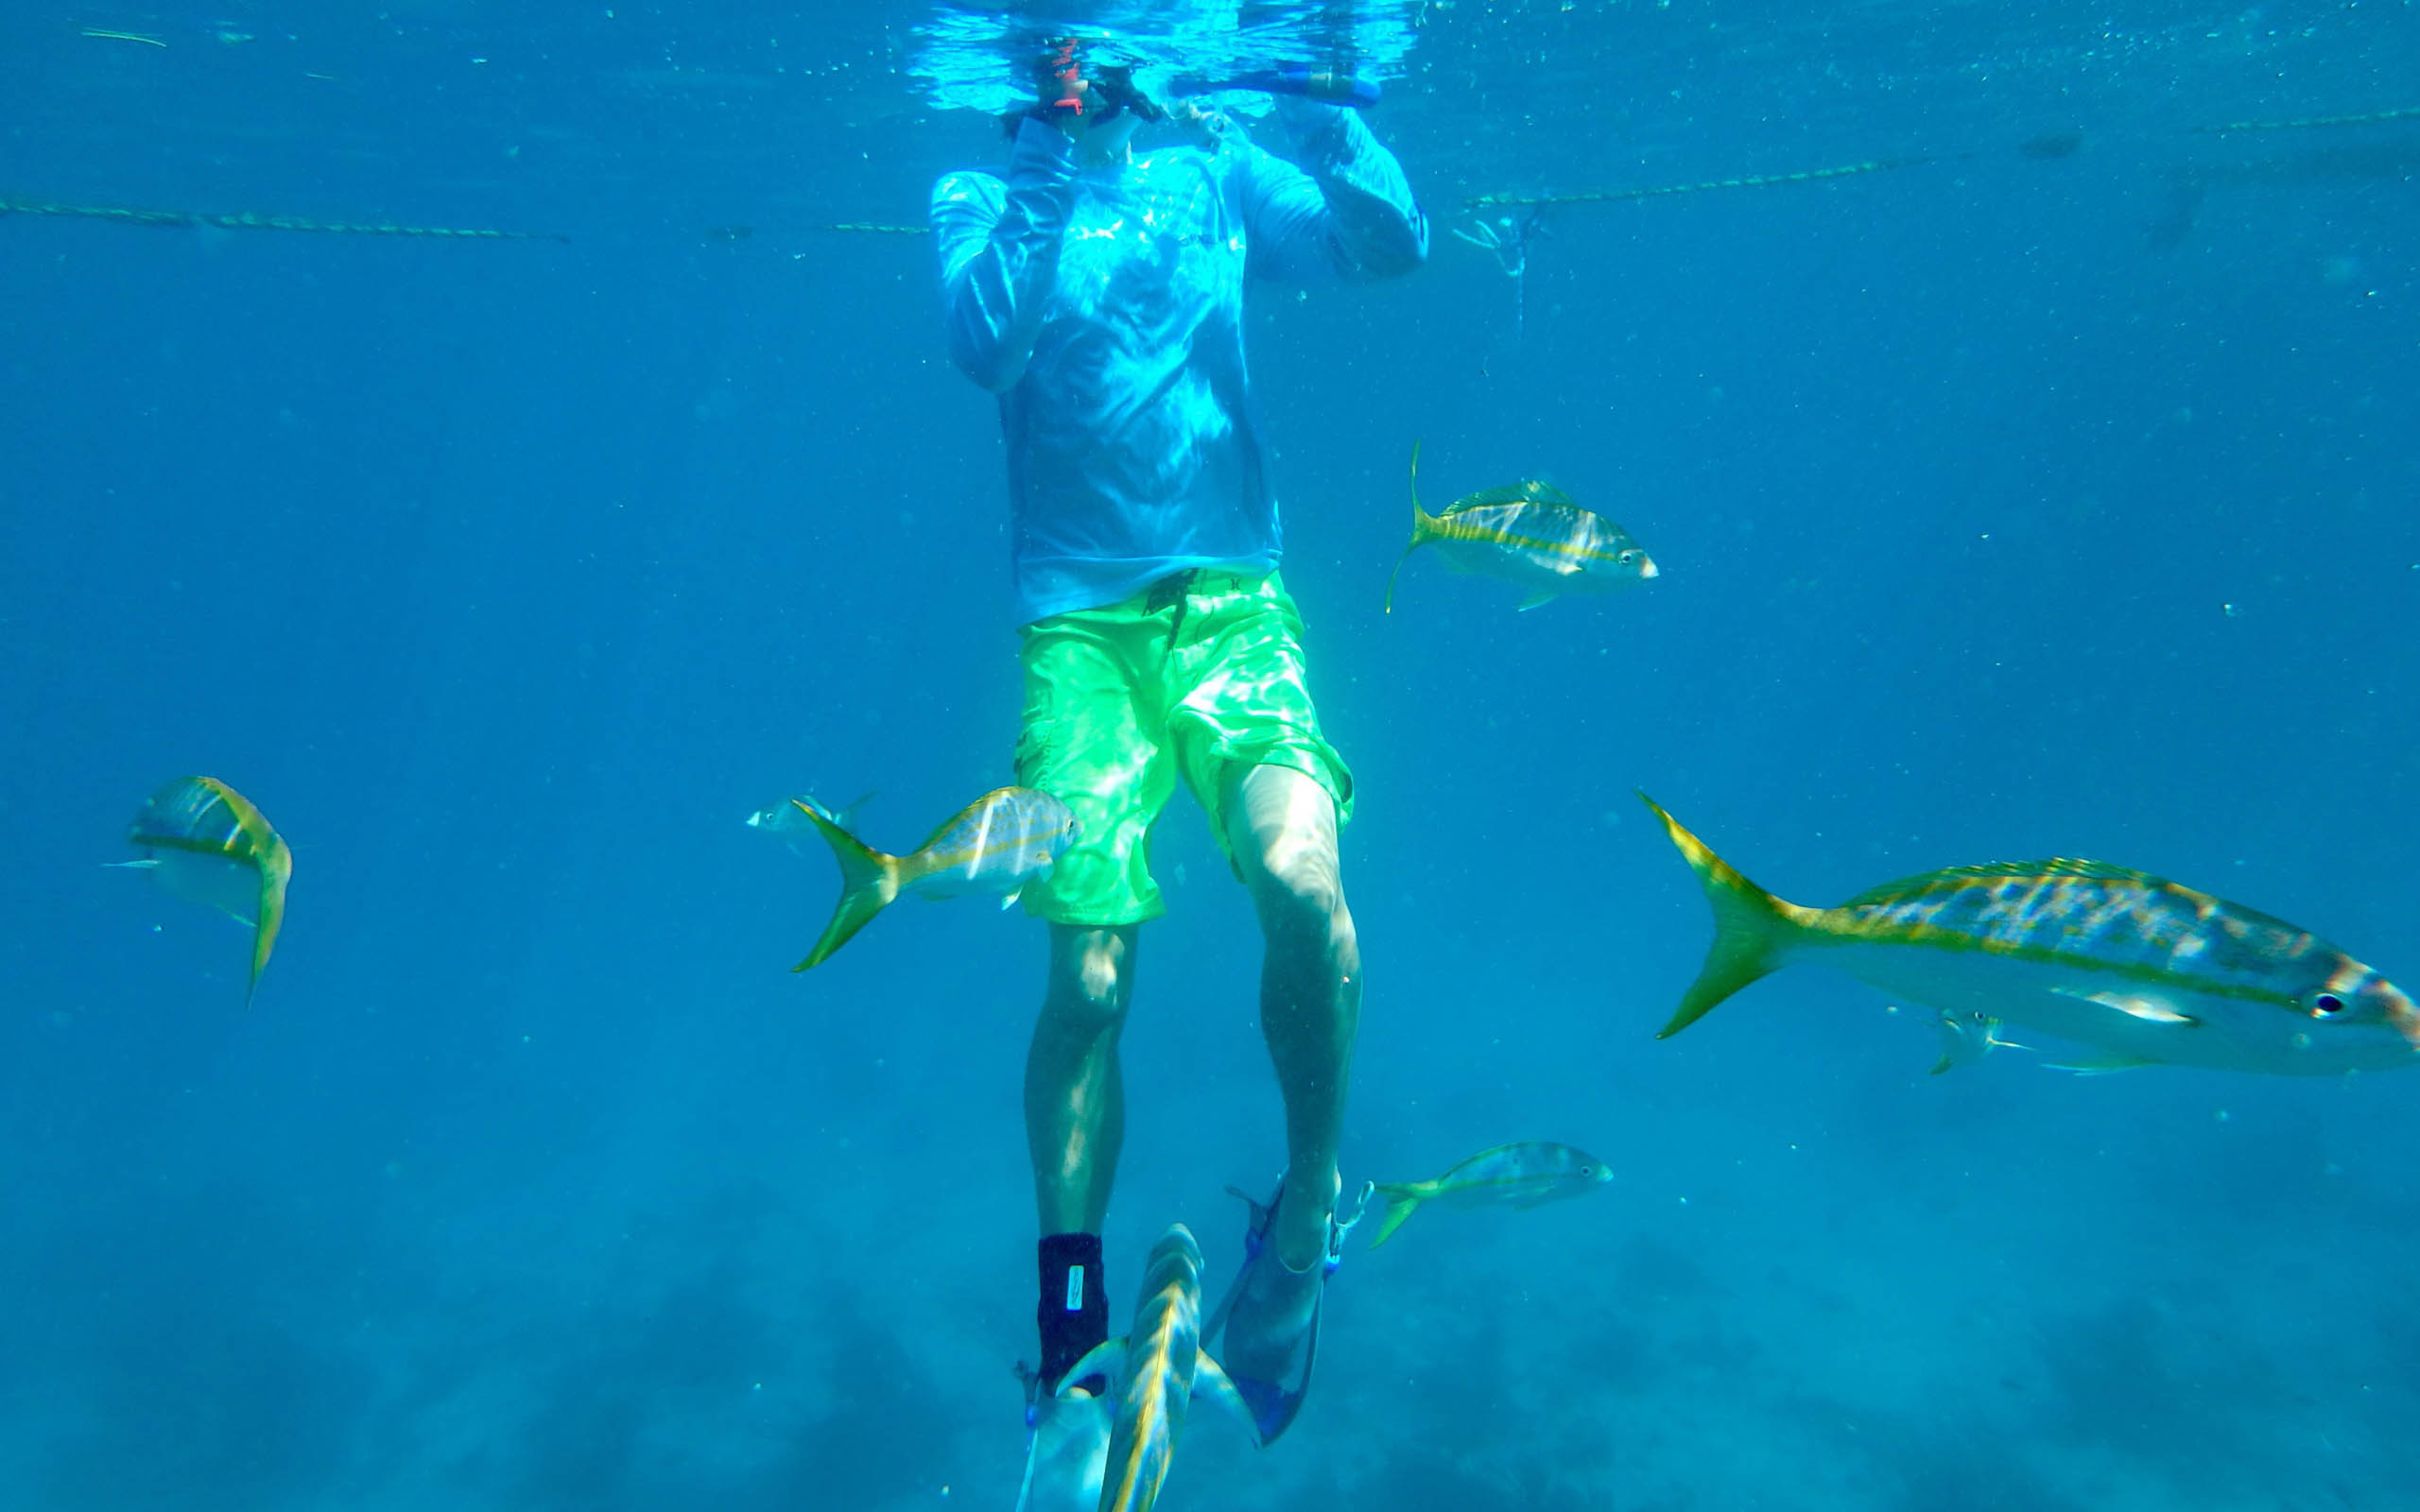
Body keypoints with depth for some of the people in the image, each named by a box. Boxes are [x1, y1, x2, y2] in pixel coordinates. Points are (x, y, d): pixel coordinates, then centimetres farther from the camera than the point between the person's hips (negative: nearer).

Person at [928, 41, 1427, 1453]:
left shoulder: (1215, 172, 14)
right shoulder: (982, 196, 8)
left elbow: (1396, 242, 2)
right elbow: (983, 340, -12)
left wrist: (1317, 107, -10)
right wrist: (1046, 166, -14)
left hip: (1230, 597, 1)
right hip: (1078, 614, -1)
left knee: (1302, 878, -25)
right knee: (1088, 981, -6)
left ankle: (1311, 1204, 3)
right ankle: (1072, 1319, 15)